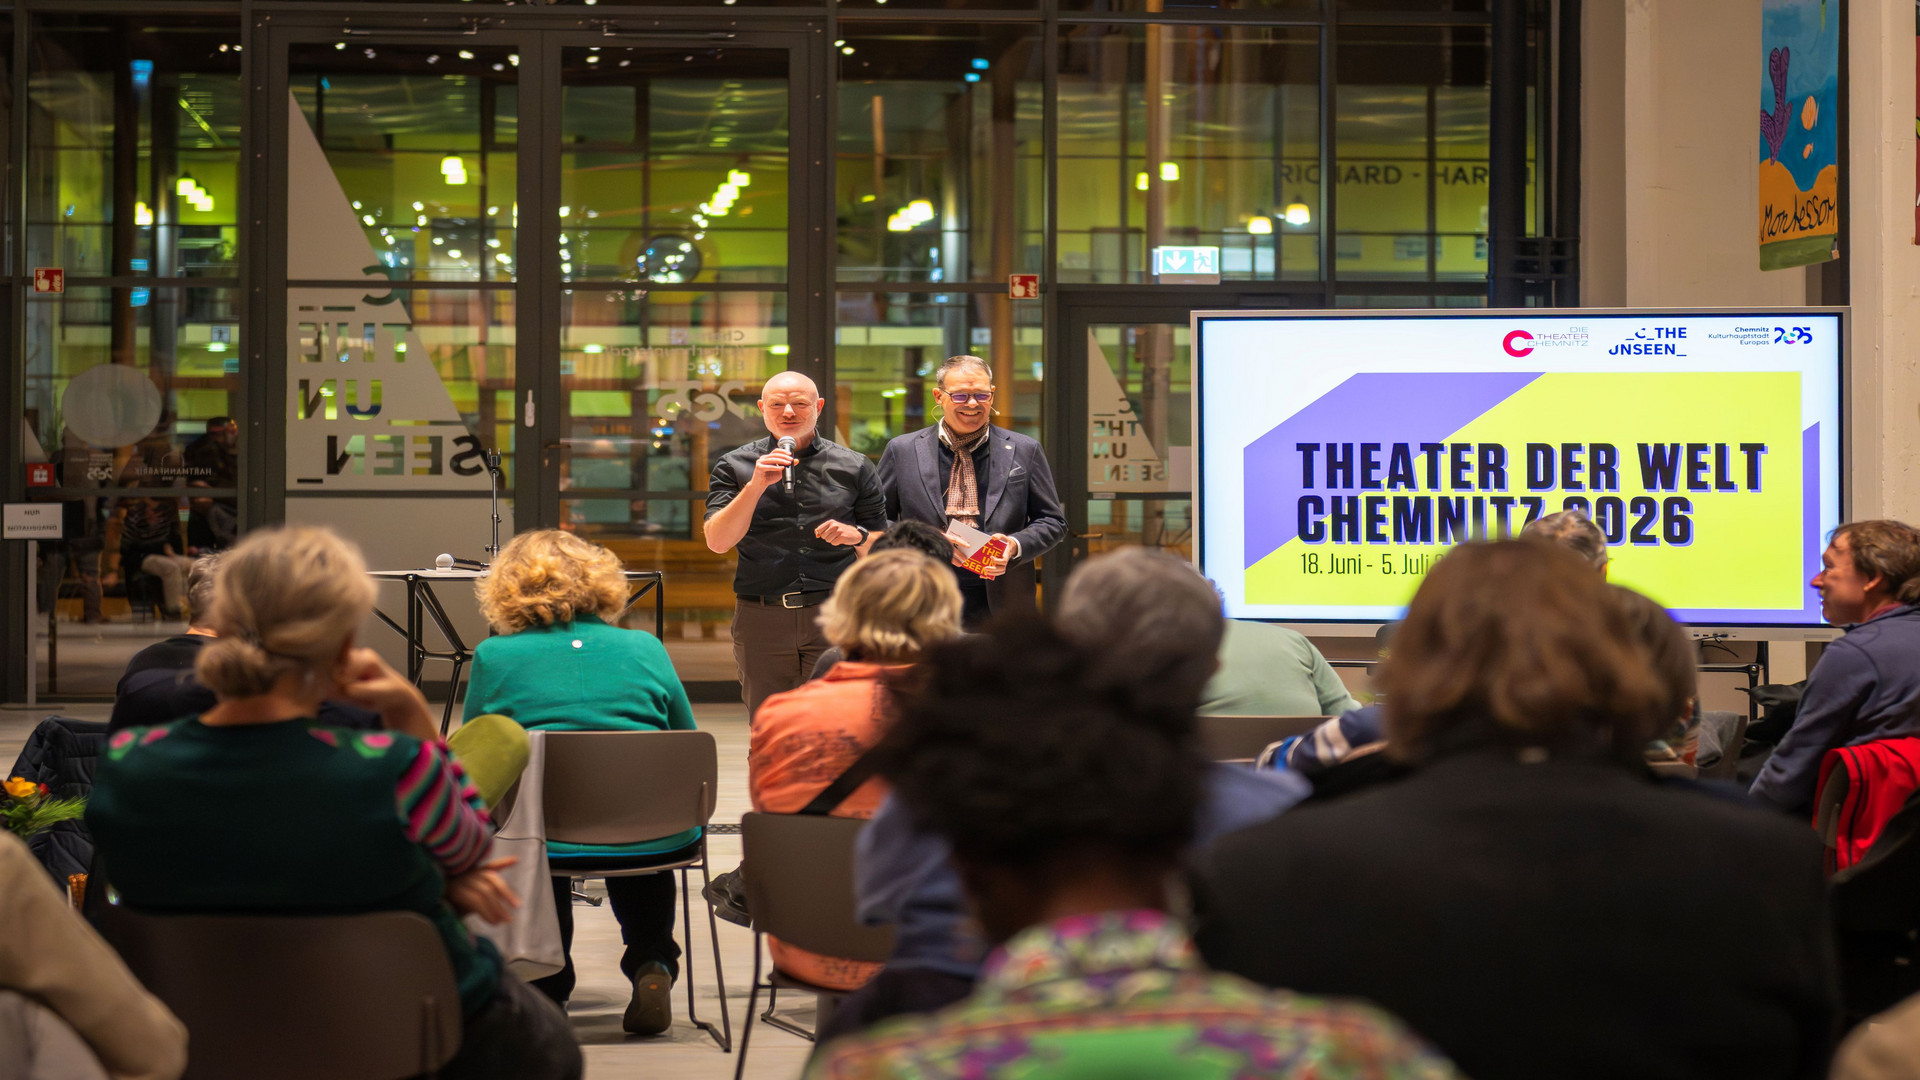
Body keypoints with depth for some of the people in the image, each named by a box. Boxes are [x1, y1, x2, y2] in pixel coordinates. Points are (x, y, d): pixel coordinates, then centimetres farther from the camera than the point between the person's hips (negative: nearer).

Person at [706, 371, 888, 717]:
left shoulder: (854, 468, 9)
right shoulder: (735, 466, 7)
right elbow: (718, 542, -5)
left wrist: (857, 535, -9)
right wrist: (756, 485, -15)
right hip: (760, 619, 0)